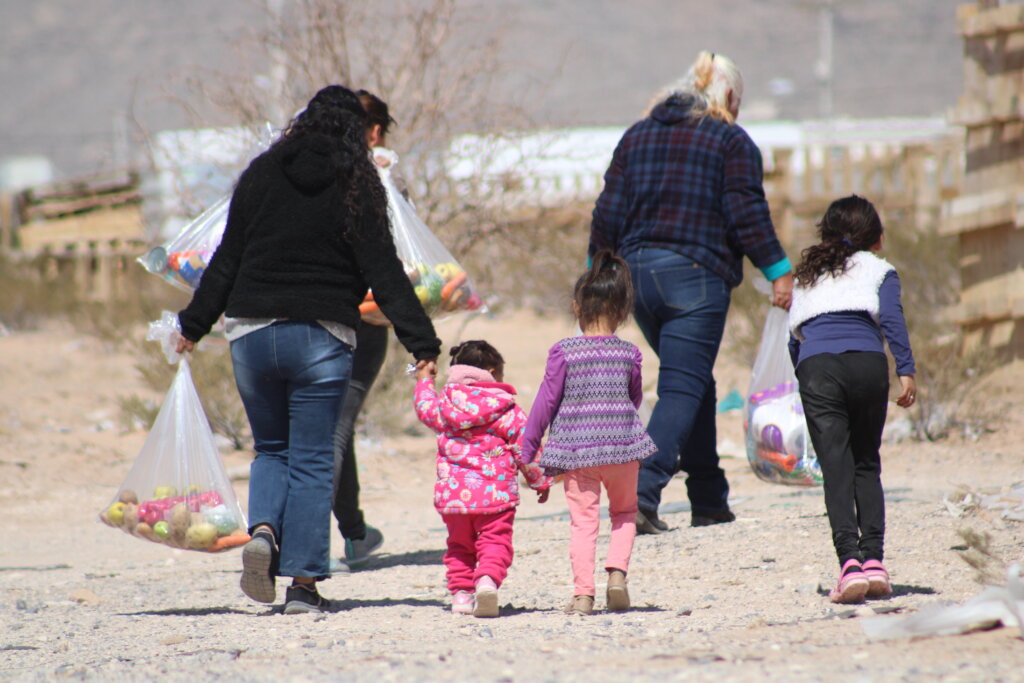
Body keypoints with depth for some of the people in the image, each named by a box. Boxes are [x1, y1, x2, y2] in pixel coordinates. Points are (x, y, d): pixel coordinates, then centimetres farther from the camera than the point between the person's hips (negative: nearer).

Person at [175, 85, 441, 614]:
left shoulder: (261, 175, 5)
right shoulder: (356, 187, -3)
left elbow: (227, 259, 8)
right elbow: (384, 272, -7)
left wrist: (195, 323, 17)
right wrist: (422, 342, -6)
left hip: (252, 332, 2)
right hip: (322, 337, -2)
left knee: (271, 448, 19)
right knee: (313, 461, 4)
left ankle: (263, 529, -8)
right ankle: (303, 584, 0)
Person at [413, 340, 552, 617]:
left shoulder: (444, 406, 5)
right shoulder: (508, 409, -3)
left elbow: (425, 408, 26)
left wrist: (424, 381, 43)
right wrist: (539, 480, 13)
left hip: (453, 493, 3)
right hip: (495, 493, -3)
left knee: (460, 545, 19)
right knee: (494, 543, -3)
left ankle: (460, 592, 12)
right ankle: (488, 579, -29)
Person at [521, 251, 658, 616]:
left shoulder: (564, 352, -7)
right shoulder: (629, 354, -1)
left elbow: (546, 401, -4)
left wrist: (528, 449, 5)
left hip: (575, 448, -1)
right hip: (622, 446, 1)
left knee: (583, 520, 2)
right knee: (625, 511, 19)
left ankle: (583, 592, -6)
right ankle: (617, 572, -1)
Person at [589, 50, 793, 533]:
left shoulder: (637, 136, 14)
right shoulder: (731, 141, -1)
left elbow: (609, 213, 11)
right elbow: (747, 214, -9)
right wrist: (779, 272, -6)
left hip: (638, 274, 6)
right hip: (696, 276, -6)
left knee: (692, 384, 19)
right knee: (682, 389, -7)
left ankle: (709, 500, 21)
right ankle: (642, 491, -24)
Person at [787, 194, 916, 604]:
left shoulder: (807, 277, 29)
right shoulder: (878, 270, 19)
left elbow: (794, 336, 28)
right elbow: (891, 318, 2)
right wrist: (906, 371, -3)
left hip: (815, 366, 1)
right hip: (867, 362, -1)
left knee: (835, 467, -5)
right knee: (867, 464, 13)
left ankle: (849, 561, -20)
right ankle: (873, 559, 4)